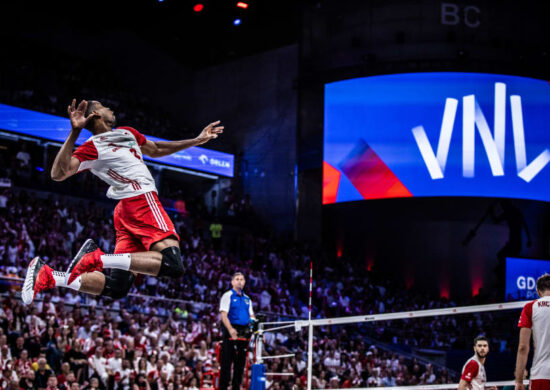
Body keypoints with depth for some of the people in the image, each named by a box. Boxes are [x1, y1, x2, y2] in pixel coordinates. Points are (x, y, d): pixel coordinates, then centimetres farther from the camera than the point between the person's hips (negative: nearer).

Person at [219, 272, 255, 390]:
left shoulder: (247, 299, 20)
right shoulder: (228, 296, 1)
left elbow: (251, 316, 19)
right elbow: (224, 315, -10)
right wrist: (230, 329, -25)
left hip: (244, 332, 6)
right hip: (231, 331, -6)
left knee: (241, 361, 7)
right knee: (227, 360, -8)